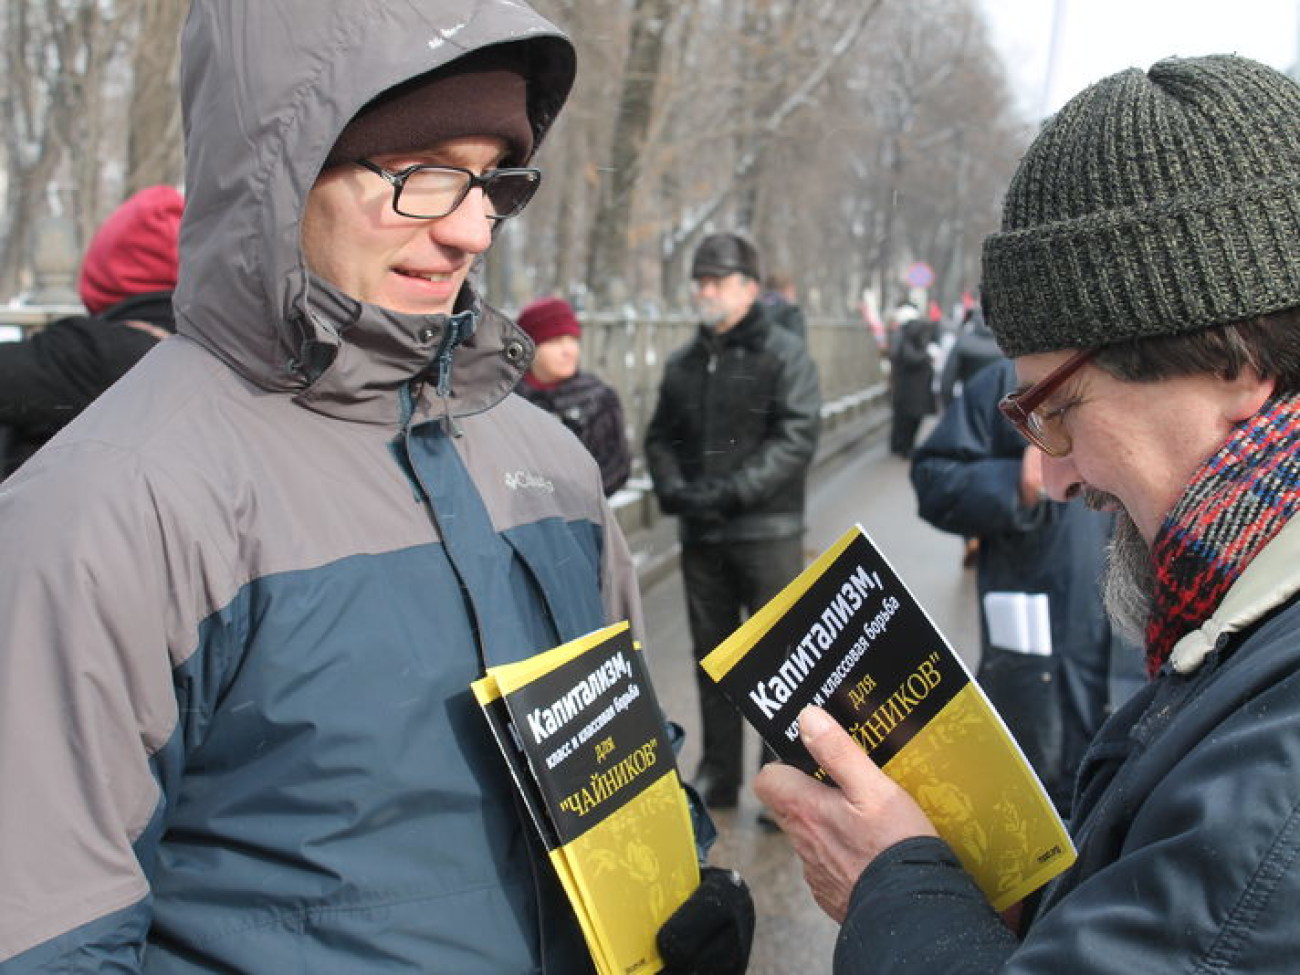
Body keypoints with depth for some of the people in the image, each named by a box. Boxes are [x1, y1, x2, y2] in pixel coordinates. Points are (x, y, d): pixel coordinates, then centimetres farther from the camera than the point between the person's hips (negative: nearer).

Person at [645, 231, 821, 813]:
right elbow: (660, 437, 15)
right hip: (700, 534, 5)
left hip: (767, 531, -5)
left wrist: (730, 491, -21)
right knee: (712, 652, 12)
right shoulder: (682, 364, 13)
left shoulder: (784, 355, -4)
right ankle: (718, 775, 24)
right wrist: (672, 488, -6)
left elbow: (797, 438, -14)